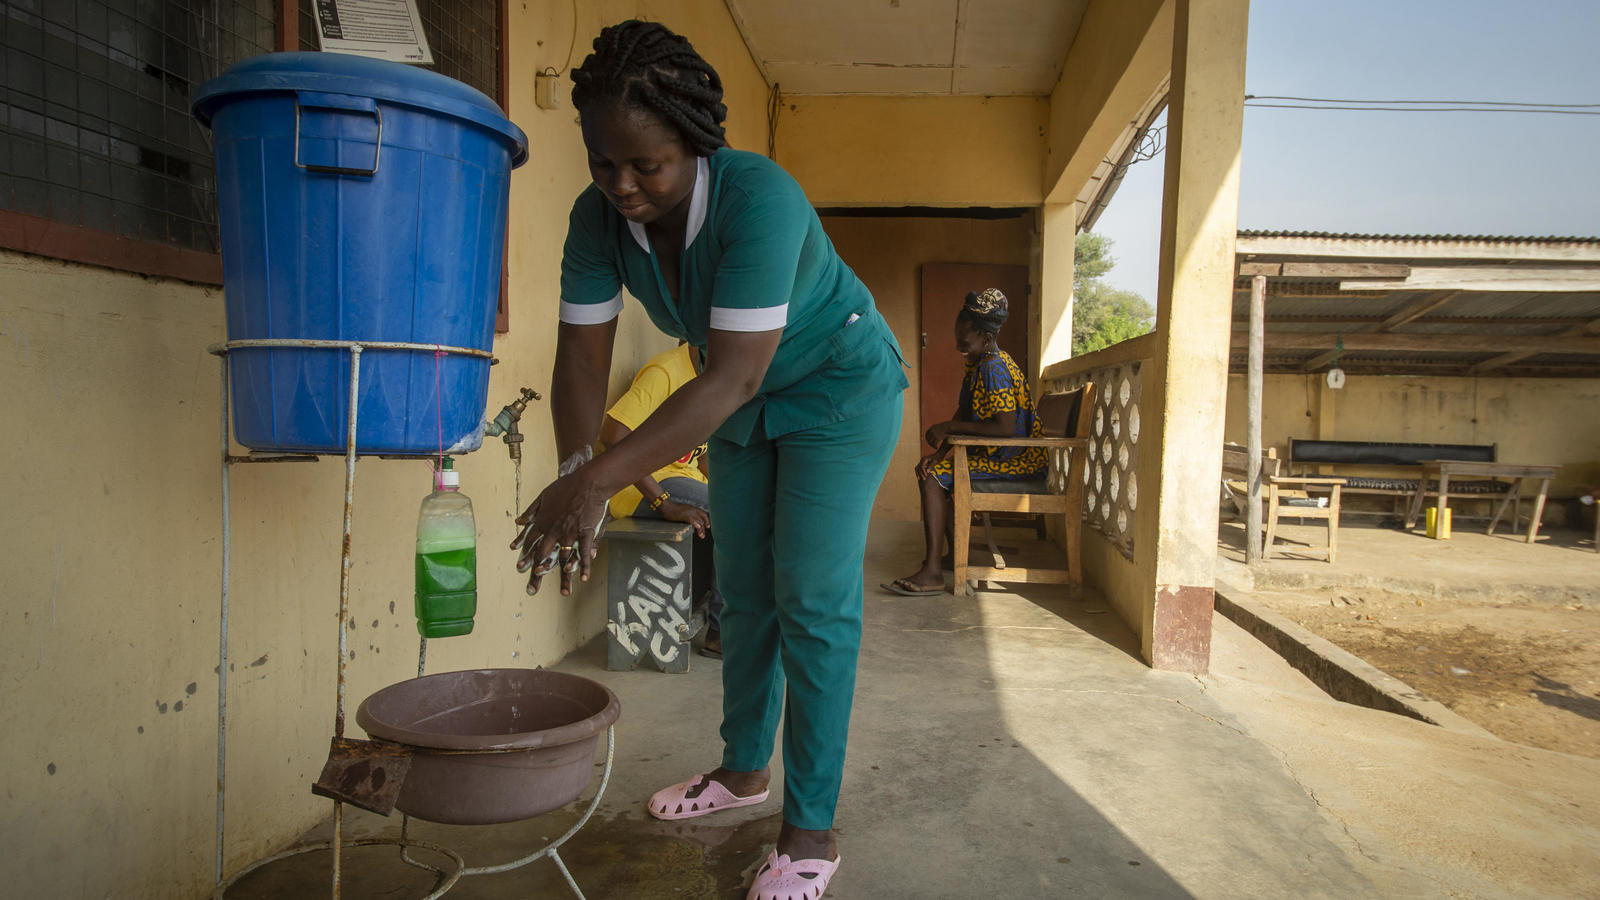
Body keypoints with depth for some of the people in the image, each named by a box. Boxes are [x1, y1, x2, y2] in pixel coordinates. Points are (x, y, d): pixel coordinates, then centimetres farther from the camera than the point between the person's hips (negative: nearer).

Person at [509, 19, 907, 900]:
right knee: (744, 591, 12)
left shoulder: (759, 198, -35)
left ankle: (810, 829, 2)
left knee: (812, 600, -9)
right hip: (744, 404, 6)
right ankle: (744, 767, 30)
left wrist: (601, 477, -46)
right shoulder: (598, 217, -16)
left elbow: (734, 376, -40)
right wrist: (571, 477, -32)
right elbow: (581, 356, -15)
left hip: (839, 388, -6)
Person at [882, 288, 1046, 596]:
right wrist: (938, 452, -5)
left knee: (935, 476, -20)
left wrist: (951, 427, -21)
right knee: (929, 468, 14)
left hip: (1018, 460, -11)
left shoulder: (994, 368, -20)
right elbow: (963, 417, 11)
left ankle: (932, 573, -24)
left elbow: (1006, 428, -28)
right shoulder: (978, 365, 12)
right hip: (996, 454, 11)